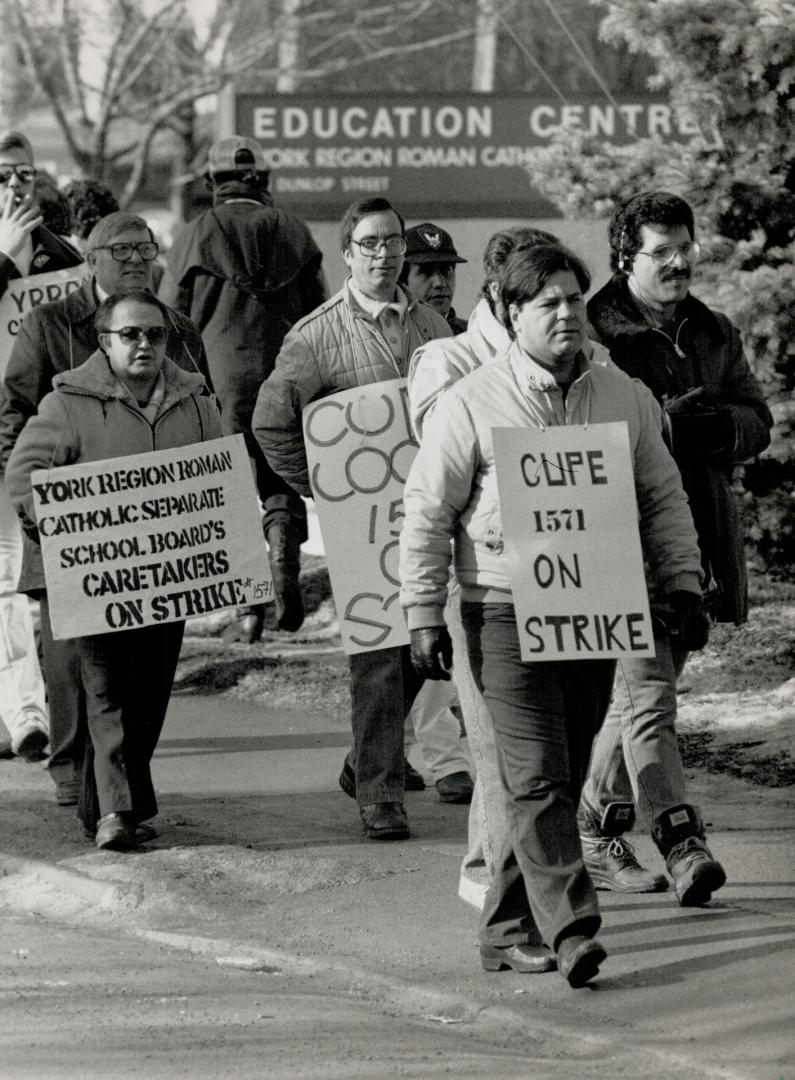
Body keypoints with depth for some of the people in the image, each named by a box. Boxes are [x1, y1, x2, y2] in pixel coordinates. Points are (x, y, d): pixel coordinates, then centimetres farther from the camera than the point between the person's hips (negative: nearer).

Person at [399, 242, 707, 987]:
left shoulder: (624, 397, 8)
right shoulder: (471, 404, -5)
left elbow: (662, 498, 16)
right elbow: (425, 514, -2)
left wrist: (682, 584, 8)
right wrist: (424, 616, -6)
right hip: (507, 612, -5)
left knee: (562, 779, 8)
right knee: (537, 779, -12)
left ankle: (508, 930, 18)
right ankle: (571, 931, -18)